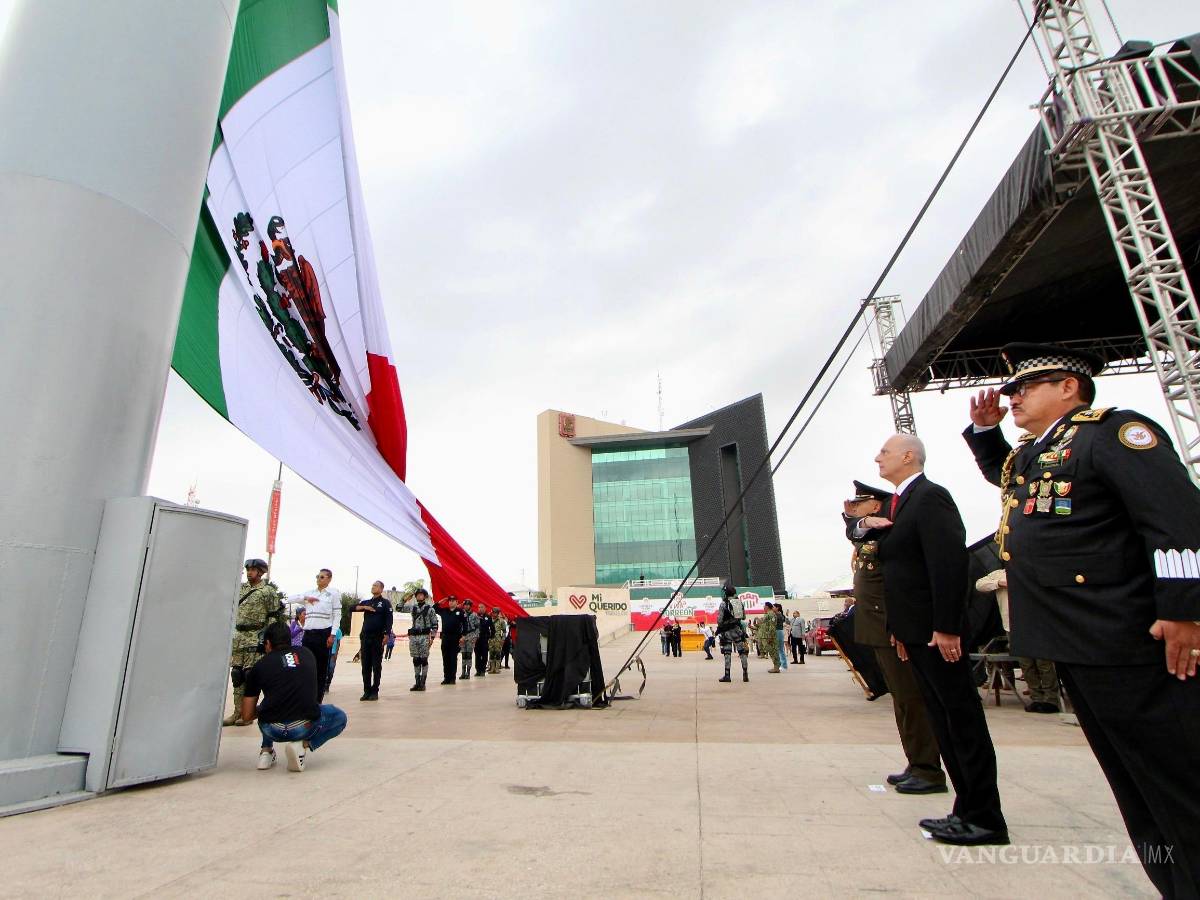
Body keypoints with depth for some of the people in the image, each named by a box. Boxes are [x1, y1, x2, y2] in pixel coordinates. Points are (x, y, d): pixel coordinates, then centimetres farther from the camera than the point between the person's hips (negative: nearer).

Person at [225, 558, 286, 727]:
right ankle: (238, 711, 15)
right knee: (236, 675, 7)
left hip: (255, 639, -6)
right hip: (238, 637, 6)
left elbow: (275, 616, -7)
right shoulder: (241, 588, 13)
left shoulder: (268, 591, -6)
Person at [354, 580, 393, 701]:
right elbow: (353, 608, 6)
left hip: (378, 637, -4)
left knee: (376, 665, 0)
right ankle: (367, 691, 12)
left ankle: (375, 691, 5)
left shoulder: (385, 603, 2)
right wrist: (364, 607, -9)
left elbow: (389, 619, -5)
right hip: (365, 636, 5)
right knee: (365, 665, 5)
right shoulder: (366, 602, 16)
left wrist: (386, 634, -15)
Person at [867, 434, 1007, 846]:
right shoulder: (902, 502, 16)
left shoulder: (931, 496, -13)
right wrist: (900, 628, 17)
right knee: (943, 721, 14)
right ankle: (970, 809, 25)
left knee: (962, 719, 0)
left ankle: (985, 818, 11)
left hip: (937, 630, -10)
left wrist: (945, 626, -23)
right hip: (916, 631, 10)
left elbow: (950, 562, -21)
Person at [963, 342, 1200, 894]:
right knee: (1135, 789, 17)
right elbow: (997, 470, 40)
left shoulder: (1113, 431, -8)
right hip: (1073, 647, 9)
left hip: (1130, 644, -9)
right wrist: (983, 427, 23)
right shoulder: (1027, 456, 17)